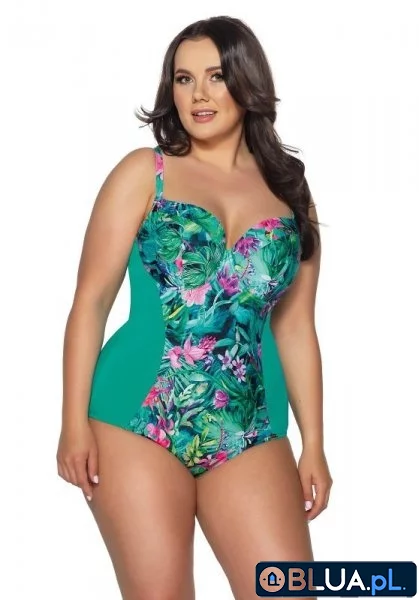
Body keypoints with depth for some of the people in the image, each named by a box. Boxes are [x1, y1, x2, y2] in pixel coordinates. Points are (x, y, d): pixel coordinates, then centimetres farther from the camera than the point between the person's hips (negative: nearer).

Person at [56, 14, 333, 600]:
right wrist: (75, 422, -7)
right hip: (138, 419, -2)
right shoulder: (144, 172, 4)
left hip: (250, 432, 3)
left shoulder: (289, 190, 11)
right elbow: (91, 299, 0)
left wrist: (313, 444, 9)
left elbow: (295, 327, 12)